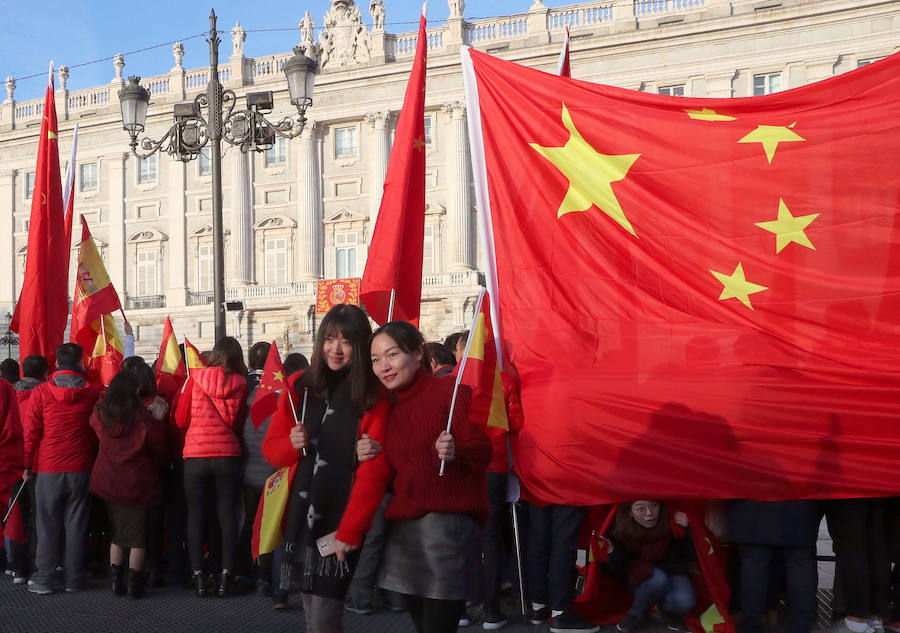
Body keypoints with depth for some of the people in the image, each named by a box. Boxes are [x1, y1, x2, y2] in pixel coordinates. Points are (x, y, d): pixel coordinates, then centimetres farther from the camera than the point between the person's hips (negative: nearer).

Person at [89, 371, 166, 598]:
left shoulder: (100, 414, -5)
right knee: (138, 536, 5)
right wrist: (158, 423, 11)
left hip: (109, 483, 4)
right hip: (138, 483, -4)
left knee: (116, 532, 16)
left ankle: (116, 580, 15)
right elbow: (158, 447, -5)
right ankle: (135, 583, 5)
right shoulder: (142, 417, -15)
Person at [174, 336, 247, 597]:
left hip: (195, 456, 0)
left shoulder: (195, 378, -2)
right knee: (227, 516, 7)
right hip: (228, 456, 0)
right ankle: (226, 575, 7)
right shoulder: (240, 383, -3)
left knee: (196, 516, 8)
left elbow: (180, 419, 3)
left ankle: (198, 576, 9)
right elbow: (239, 423, 3)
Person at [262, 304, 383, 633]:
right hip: (301, 515, 4)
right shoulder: (299, 386, 7)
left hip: (343, 517, -4)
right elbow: (271, 448, 9)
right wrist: (292, 444, -10)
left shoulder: (374, 395, -5)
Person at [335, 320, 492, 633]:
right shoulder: (388, 408, 17)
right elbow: (375, 472, 14)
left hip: (447, 518, -6)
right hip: (403, 523, 6)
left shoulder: (450, 391, -3)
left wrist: (456, 451, -27)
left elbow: (482, 450, -5)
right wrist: (349, 532, 9)